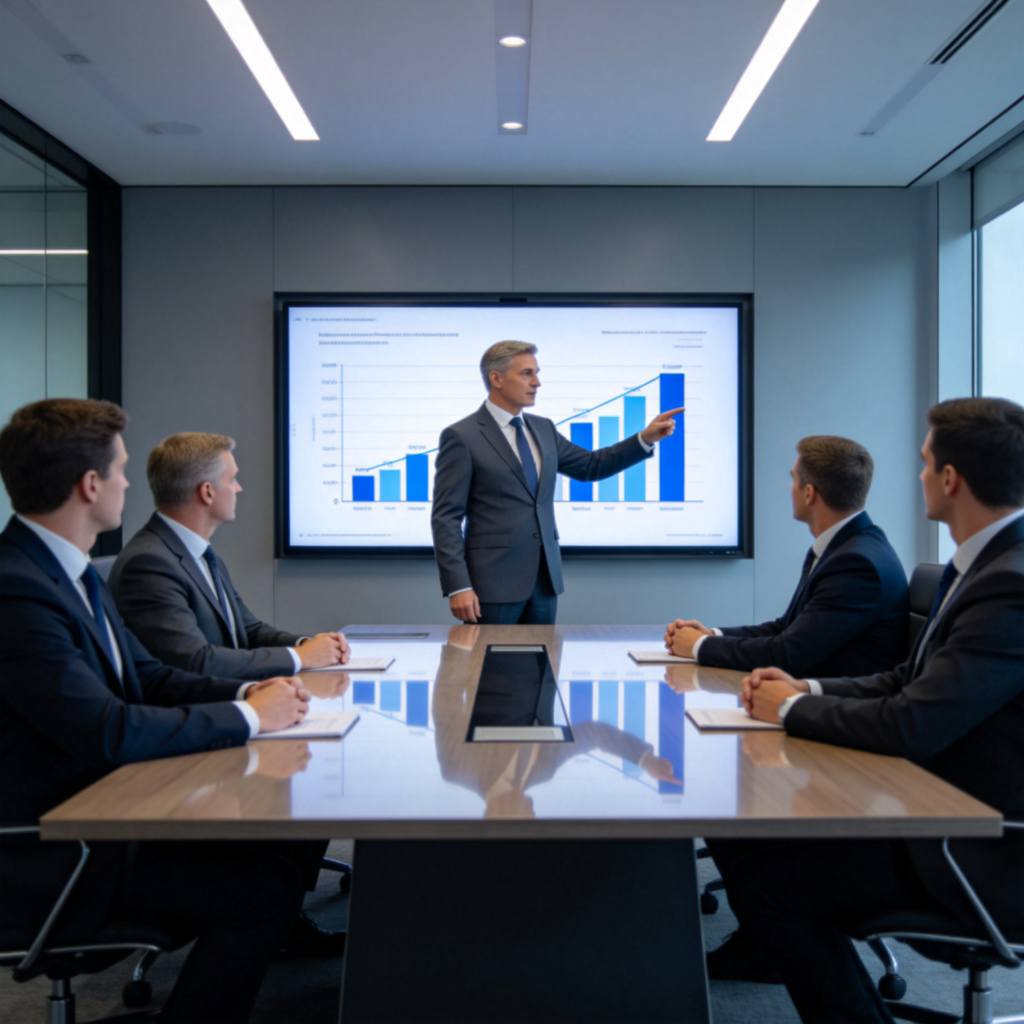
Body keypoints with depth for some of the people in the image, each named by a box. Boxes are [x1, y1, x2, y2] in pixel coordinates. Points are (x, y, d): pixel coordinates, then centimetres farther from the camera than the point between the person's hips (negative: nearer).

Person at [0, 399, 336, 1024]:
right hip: (51, 854, -9)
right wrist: (248, 716, -16)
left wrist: (251, 692, -5)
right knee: (265, 887, -19)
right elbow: (108, 732, -28)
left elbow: (147, 676, 12)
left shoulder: (72, 571, 7)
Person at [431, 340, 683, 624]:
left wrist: (645, 438, 8)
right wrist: (457, 586, -18)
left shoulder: (543, 429, 12)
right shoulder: (461, 437, -8)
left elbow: (591, 465, 21)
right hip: (494, 581, -6)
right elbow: (446, 518, -10)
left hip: (545, 579, 6)